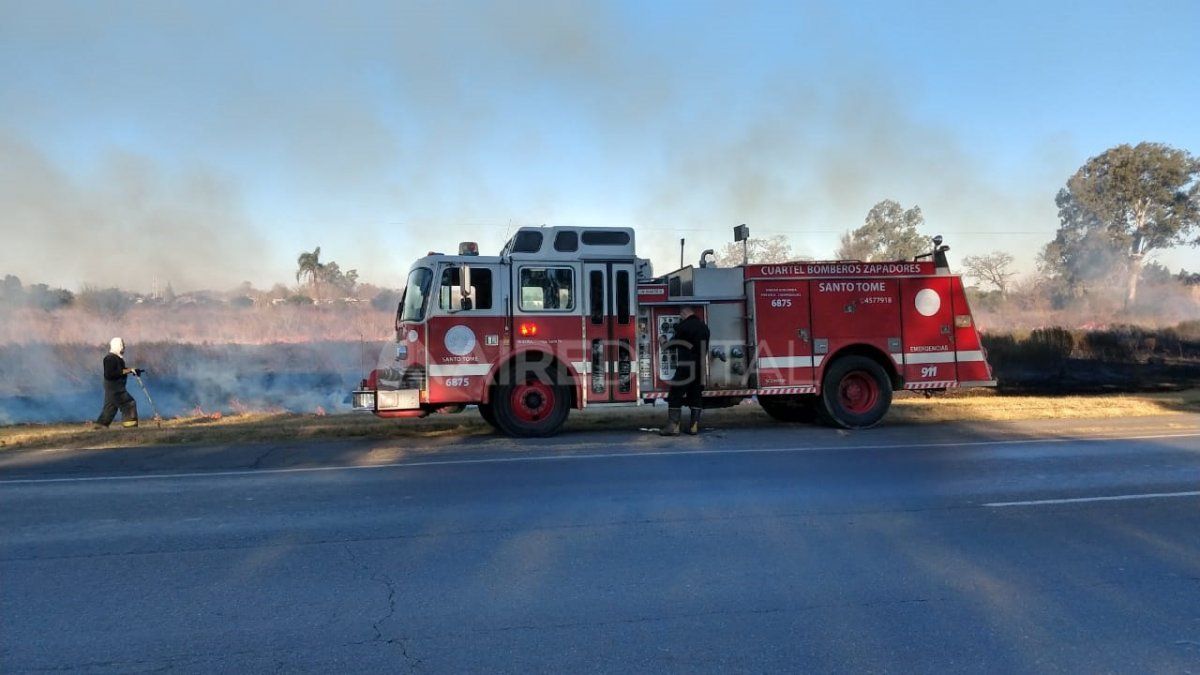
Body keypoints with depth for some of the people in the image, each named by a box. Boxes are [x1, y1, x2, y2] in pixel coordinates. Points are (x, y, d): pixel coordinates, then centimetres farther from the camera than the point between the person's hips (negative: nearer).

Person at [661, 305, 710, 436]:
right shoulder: (703, 327, 12)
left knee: (675, 397, -3)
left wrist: (664, 343, 19)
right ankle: (694, 426, 9)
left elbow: (673, 344, -1)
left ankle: (673, 426, -8)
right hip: (699, 368, 7)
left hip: (685, 367, -7)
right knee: (695, 397, 11)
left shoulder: (684, 326, -10)